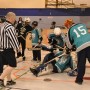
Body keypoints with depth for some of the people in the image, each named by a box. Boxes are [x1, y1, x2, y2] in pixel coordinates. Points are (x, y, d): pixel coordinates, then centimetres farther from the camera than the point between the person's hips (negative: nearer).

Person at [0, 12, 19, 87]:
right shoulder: (10, 27, -19)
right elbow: (13, 38, -20)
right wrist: (17, 47, -8)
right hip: (8, 49, -10)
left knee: (9, 65, 16)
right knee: (12, 65, -4)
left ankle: (9, 80, 23)